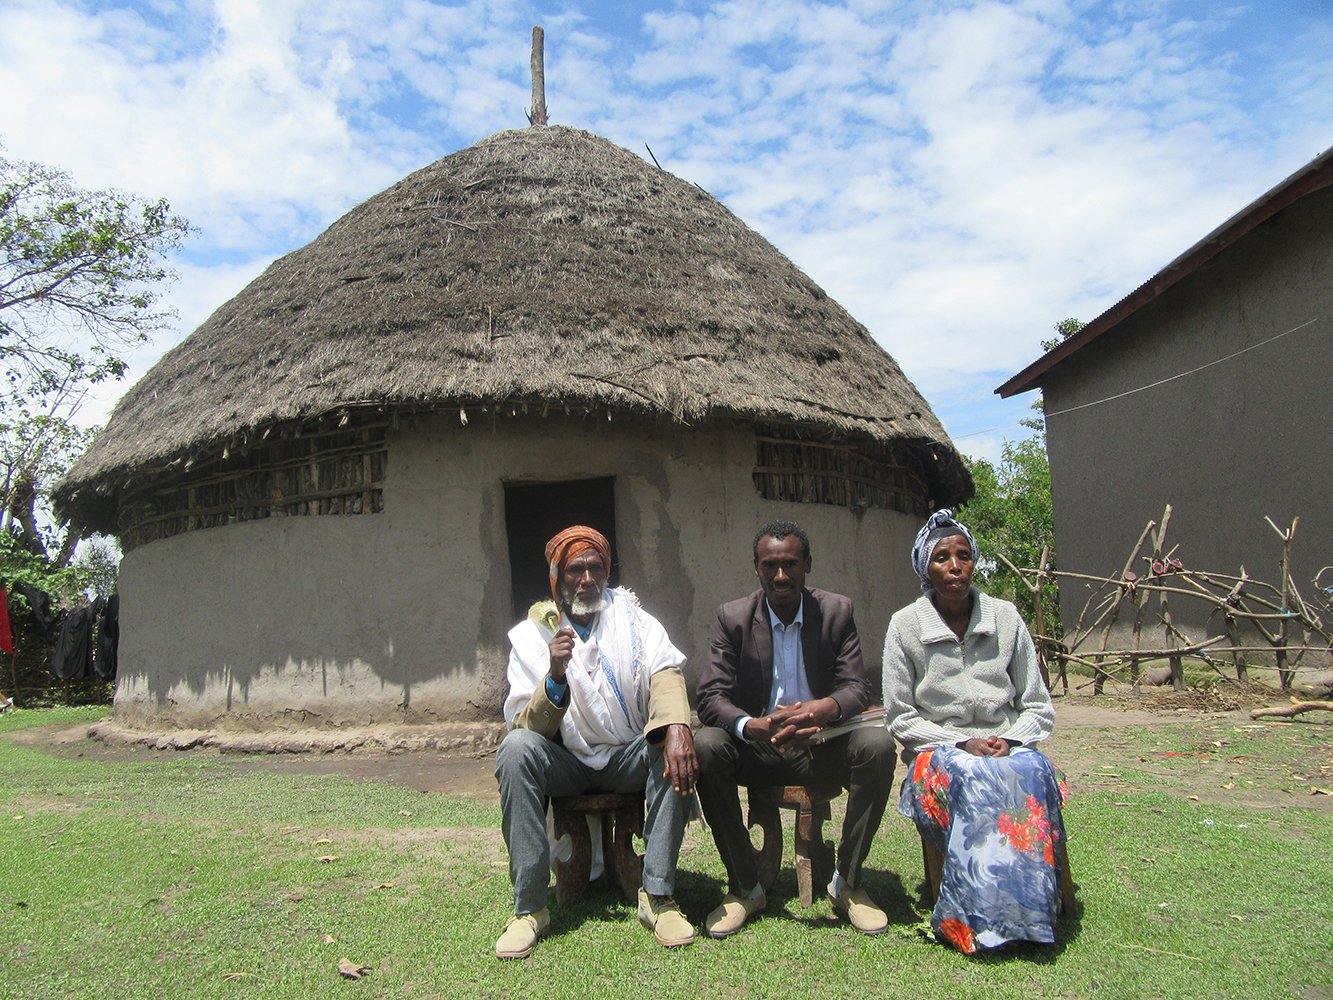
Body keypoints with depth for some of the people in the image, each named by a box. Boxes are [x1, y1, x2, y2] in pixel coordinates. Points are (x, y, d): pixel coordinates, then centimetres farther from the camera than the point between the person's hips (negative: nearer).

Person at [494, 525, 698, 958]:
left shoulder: (632, 619, 2)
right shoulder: (531, 635, -1)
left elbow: (664, 674, -16)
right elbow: (524, 725, -9)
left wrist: (676, 728, -36)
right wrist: (555, 677, -28)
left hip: (630, 758, 1)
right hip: (567, 764, 0)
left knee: (674, 745, -29)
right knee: (516, 749, -29)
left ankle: (658, 896, -22)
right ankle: (529, 907, -21)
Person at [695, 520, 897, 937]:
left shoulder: (837, 611, -2)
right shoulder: (732, 617, -4)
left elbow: (857, 688, -8)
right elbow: (711, 697, -12)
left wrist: (824, 708, -33)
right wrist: (754, 726, -35)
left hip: (820, 747, 0)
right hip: (756, 748, 0)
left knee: (877, 744, -28)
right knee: (705, 746, -29)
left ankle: (848, 882, -10)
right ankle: (744, 887, -14)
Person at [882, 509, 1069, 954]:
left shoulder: (1005, 617, 6)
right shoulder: (905, 625, 0)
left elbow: (1039, 708, 10)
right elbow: (901, 718, 1)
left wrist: (1010, 741, -11)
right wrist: (961, 744, -12)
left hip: (1007, 748, 2)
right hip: (938, 750, -2)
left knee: (1031, 771, -33)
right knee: (971, 777, -36)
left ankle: (1028, 910, -24)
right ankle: (983, 916, -25)